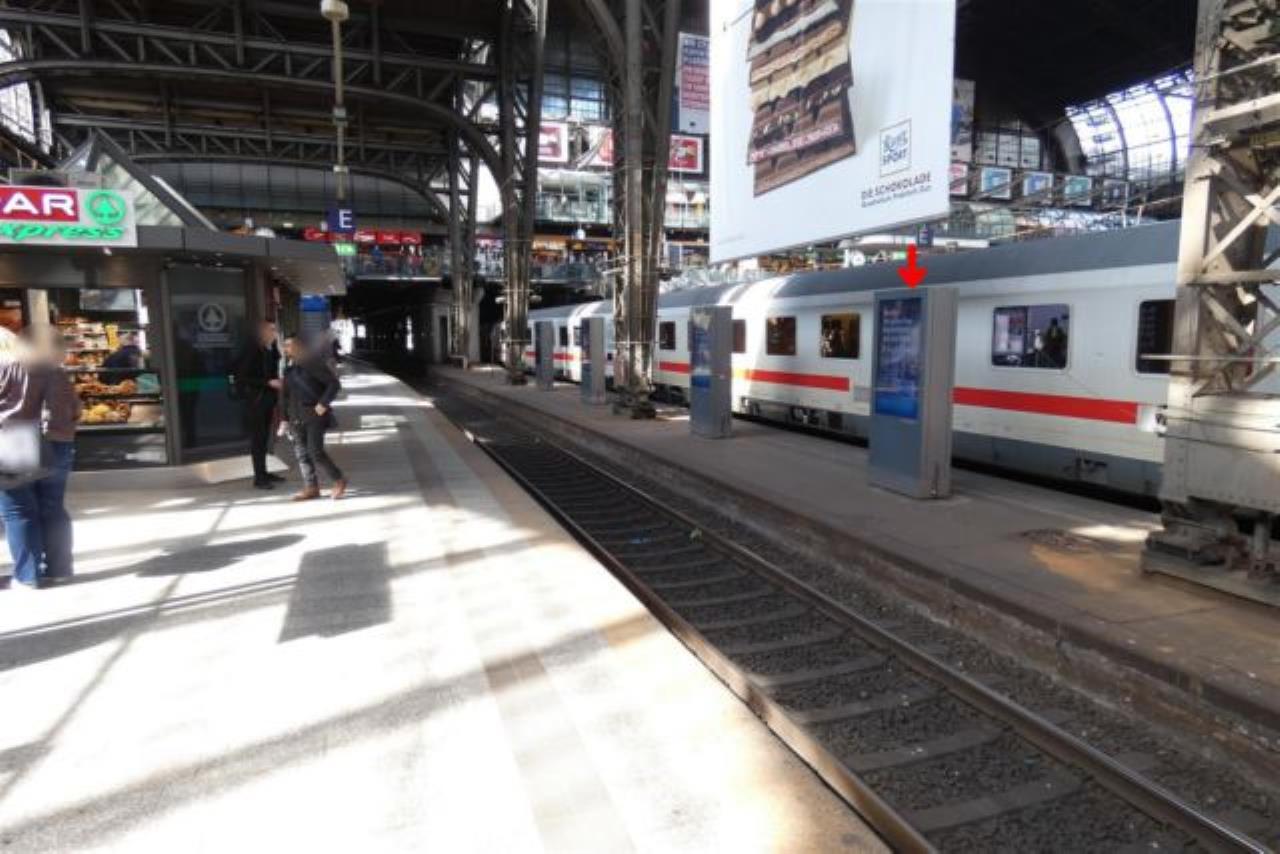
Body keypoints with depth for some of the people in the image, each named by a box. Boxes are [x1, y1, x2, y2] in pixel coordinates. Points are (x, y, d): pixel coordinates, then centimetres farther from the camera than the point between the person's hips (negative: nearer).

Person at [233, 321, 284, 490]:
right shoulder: (252, 349, -13)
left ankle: (263, 473, 24)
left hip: (268, 399, 7)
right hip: (256, 399, -7)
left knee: (264, 436, 14)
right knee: (257, 437, -3)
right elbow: (242, 376, -15)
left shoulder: (271, 349, 6)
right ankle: (259, 478, 2)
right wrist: (269, 382, -18)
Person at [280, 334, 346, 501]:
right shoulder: (289, 369, 12)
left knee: (315, 452, -13)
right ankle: (311, 488, 14)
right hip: (297, 417, 7)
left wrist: (324, 404, -19)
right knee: (301, 453, 5)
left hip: (315, 414, -7)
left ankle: (339, 480, 4)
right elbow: (286, 395, 17)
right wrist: (285, 418, 12)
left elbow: (335, 384, -12)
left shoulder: (313, 363, -8)